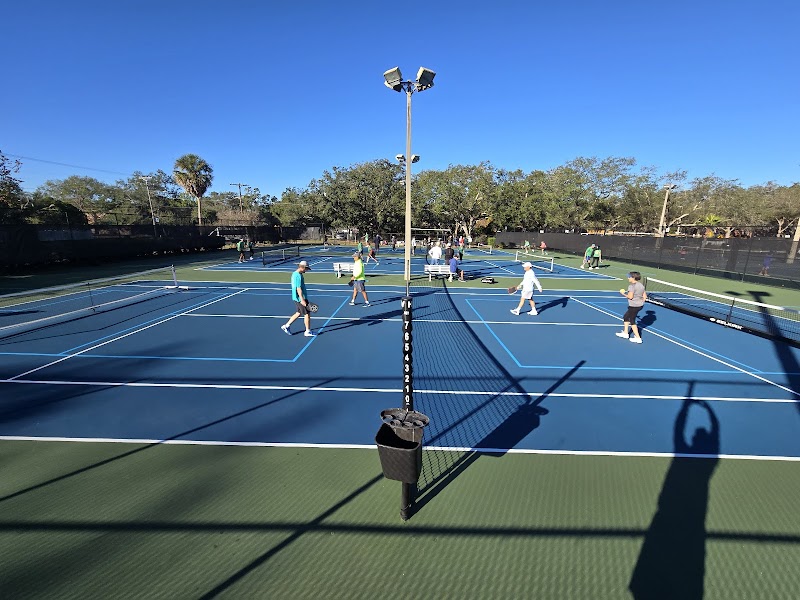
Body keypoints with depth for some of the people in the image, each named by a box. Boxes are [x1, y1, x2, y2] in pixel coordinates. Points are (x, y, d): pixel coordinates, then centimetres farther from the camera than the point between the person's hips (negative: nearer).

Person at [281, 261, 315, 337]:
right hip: (300, 298, -10)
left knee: (298, 313, 19)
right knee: (307, 314, 0)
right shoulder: (298, 276, -19)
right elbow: (299, 288, -24)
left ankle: (286, 326, 23)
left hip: (297, 298, 10)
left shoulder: (294, 274, 12)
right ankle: (308, 332, 10)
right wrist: (302, 300, -25)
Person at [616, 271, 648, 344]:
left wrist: (623, 293, -7)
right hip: (640, 305, 9)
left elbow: (630, 297, -23)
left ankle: (638, 338, 3)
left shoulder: (632, 286, -19)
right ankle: (625, 333, 31)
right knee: (625, 317, 22)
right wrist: (641, 302, 21)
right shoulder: (641, 285, 8)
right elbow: (645, 296, 9)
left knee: (632, 321, 2)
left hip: (634, 306, -9)